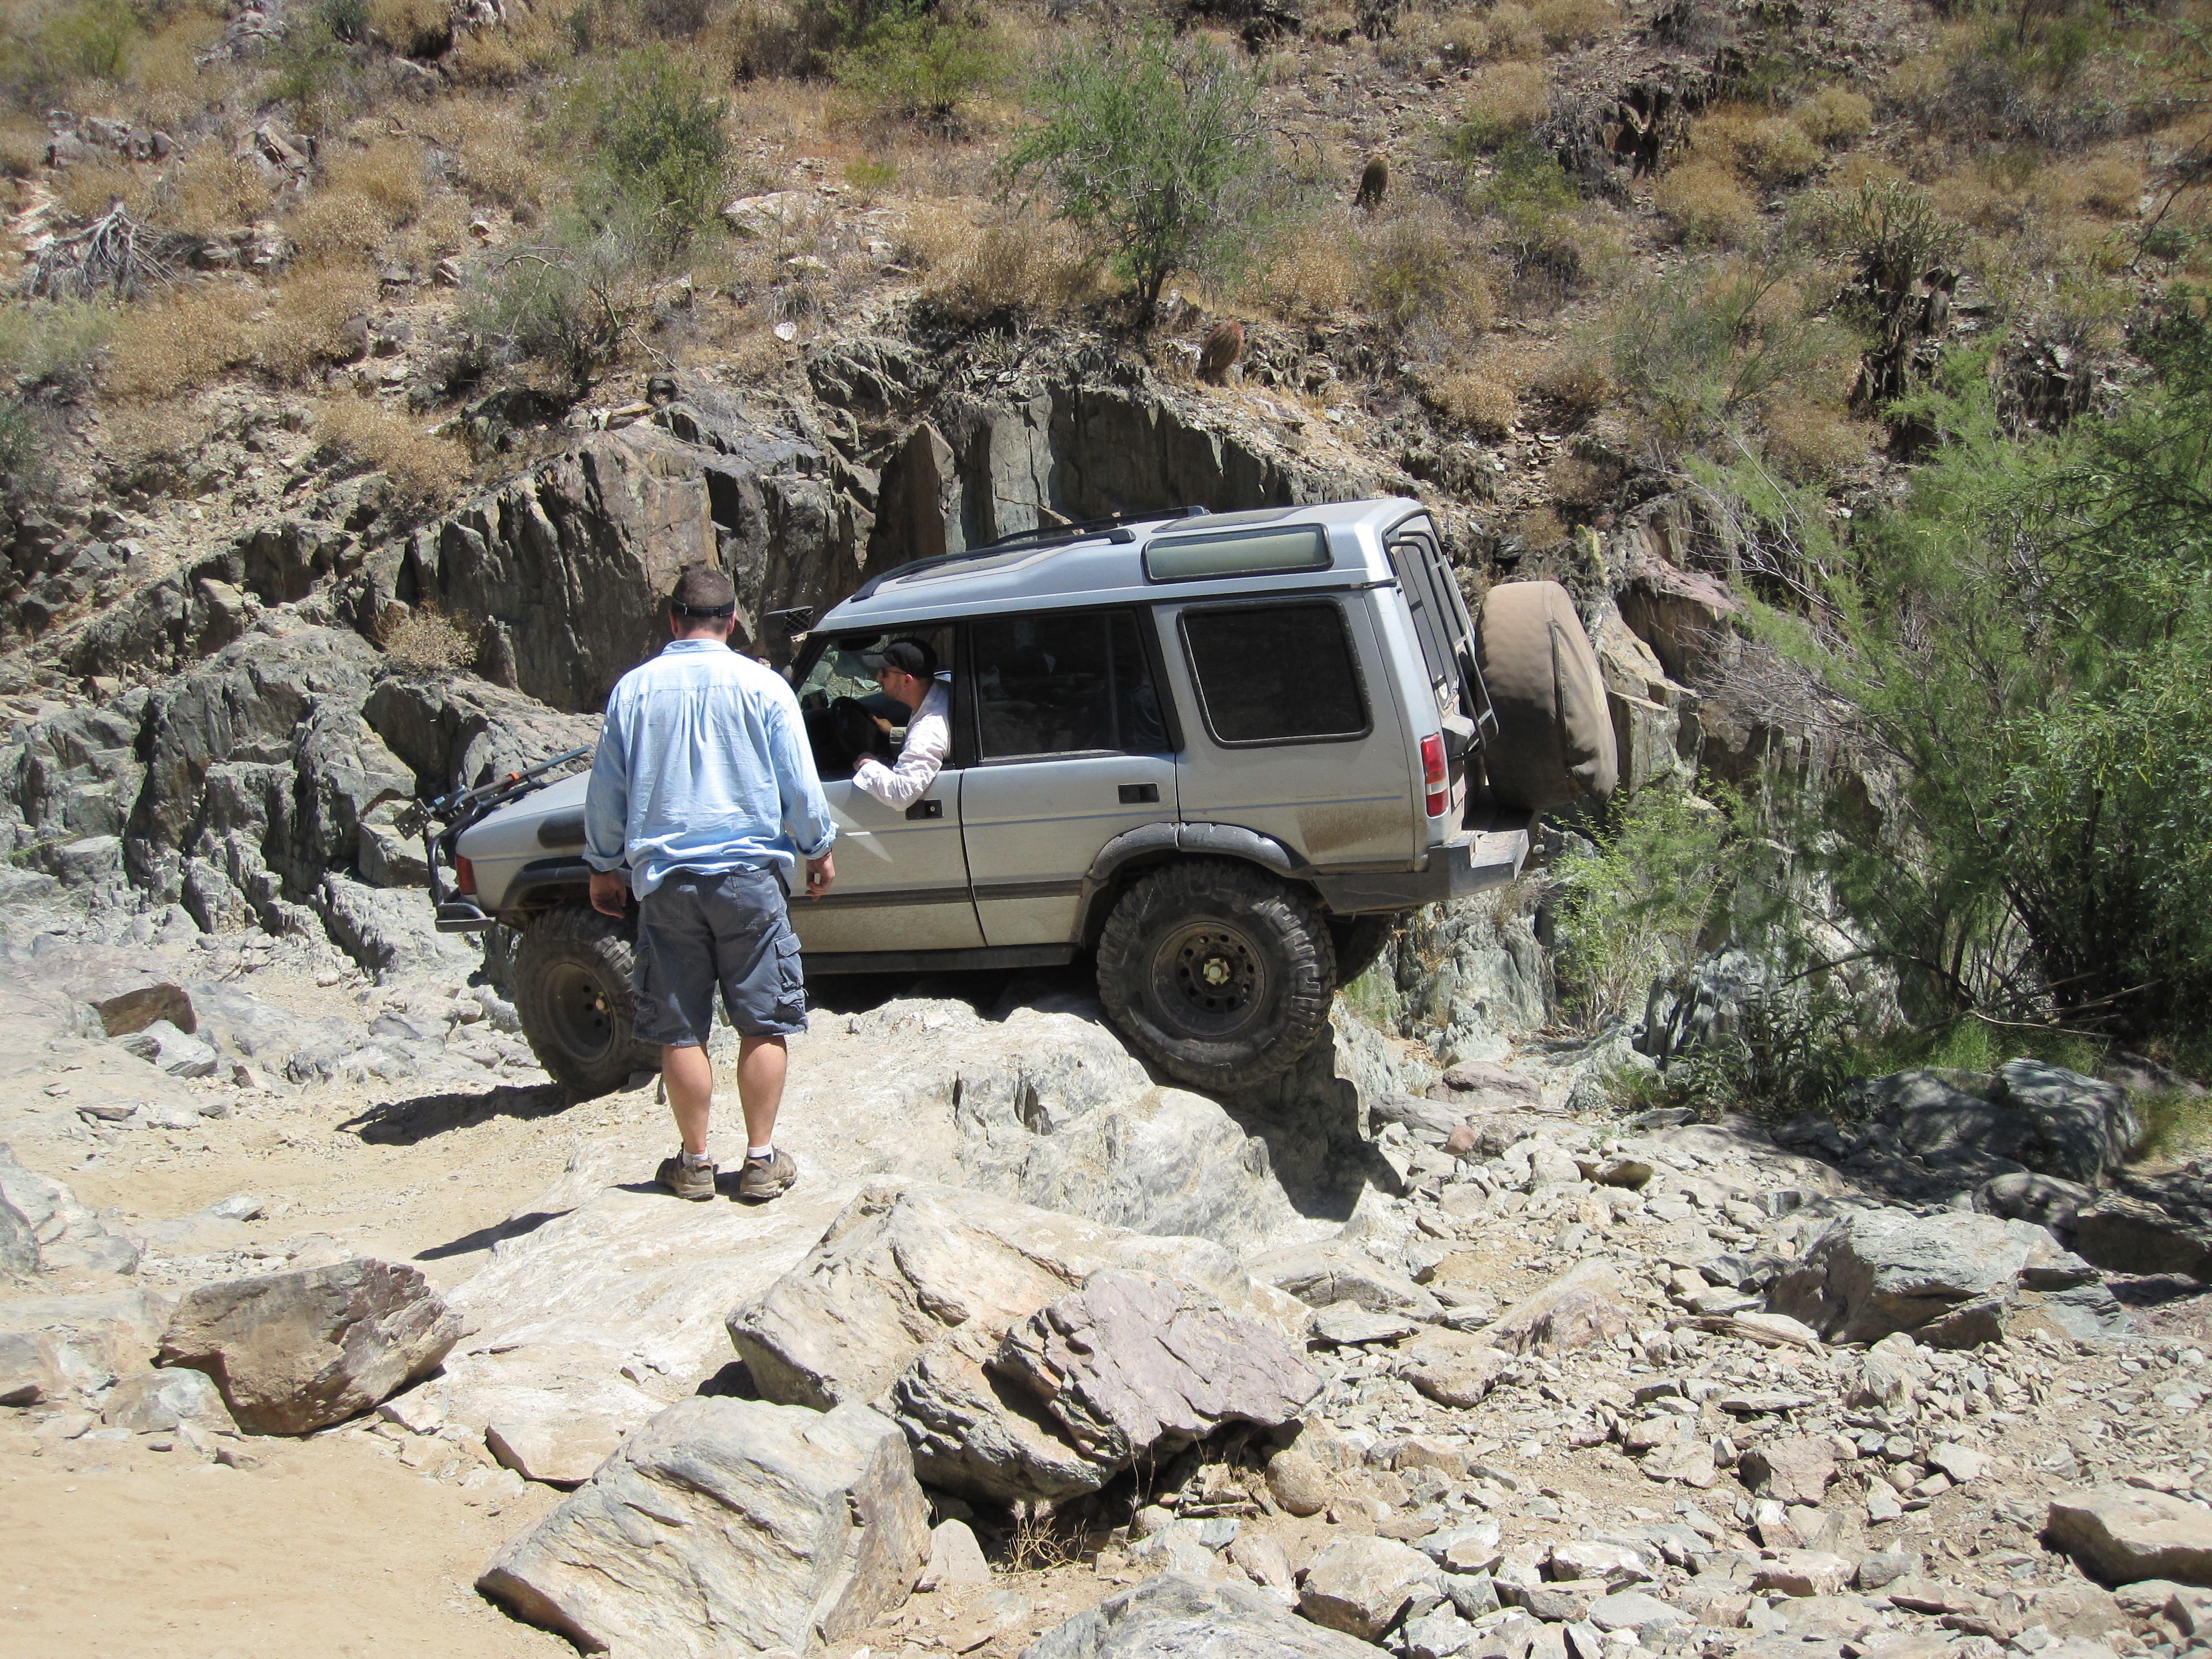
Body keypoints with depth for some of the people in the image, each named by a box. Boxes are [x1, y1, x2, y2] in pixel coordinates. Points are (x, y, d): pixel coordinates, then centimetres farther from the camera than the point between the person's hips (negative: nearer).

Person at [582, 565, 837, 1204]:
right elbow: (800, 787, 0)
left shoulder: (634, 689, 3)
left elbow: (606, 791, 8)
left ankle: (694, 1163, 14)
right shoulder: (762, 686, -2)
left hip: (665, 878, 2)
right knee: (763, 1023, 7)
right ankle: (761, 1161, 7)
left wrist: (605, 866, 21)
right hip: (749, 875, -1)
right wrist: (818, 851, 15)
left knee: (681, 1030, 8)